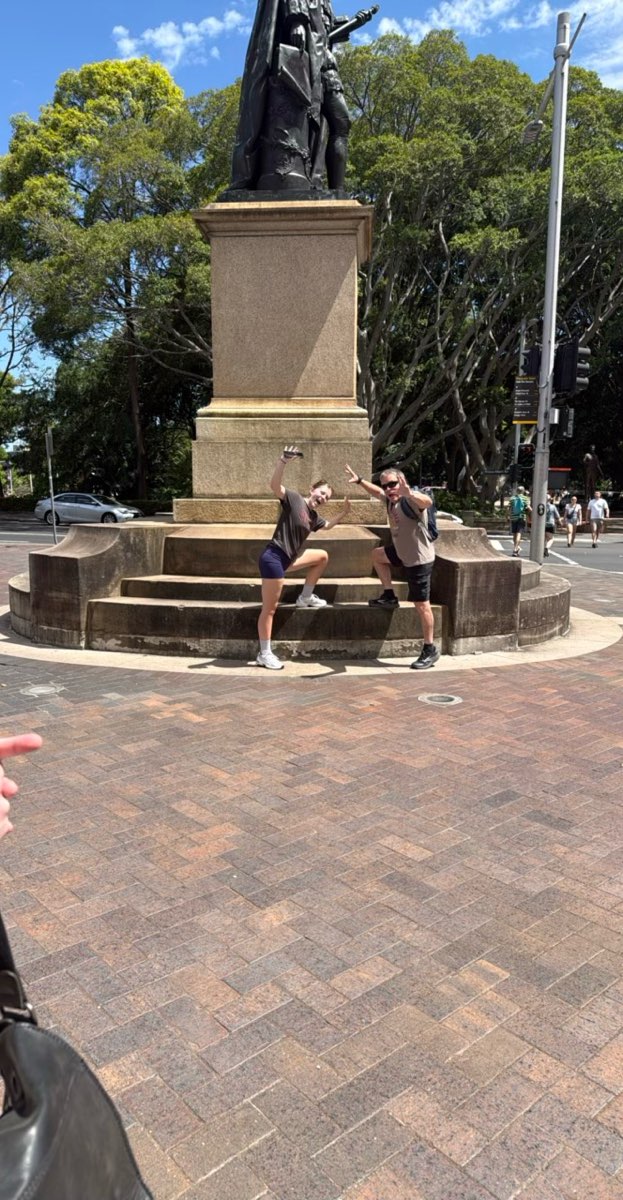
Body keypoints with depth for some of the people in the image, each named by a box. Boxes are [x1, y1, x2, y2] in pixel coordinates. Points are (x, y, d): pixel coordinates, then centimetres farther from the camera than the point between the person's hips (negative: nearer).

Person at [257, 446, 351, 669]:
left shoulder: (314, 516, 13)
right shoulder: (294, 499, -10)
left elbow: (327, 525, 35)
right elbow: (274, 485, -27)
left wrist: (343, 513, 21)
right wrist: (283, 461, -38)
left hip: (289, 558, 9)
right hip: (273, 558, -9)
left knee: (323, 556, 24)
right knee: (270, 608, -4)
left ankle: (305, 598, 28)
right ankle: (264, 654, 4)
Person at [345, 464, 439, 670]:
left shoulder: (411, 500, -25)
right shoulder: (390, 499, 2)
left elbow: (427, 502, -49)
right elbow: (377, 492, 25)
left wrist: (409, 493, -68)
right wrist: (359, 481, 22)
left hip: (419, 559, -10)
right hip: (403, 553, 10)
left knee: (422, 605, -5)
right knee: (377, 555, 31)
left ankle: (430, 650, 4)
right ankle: (389, 596, 34)